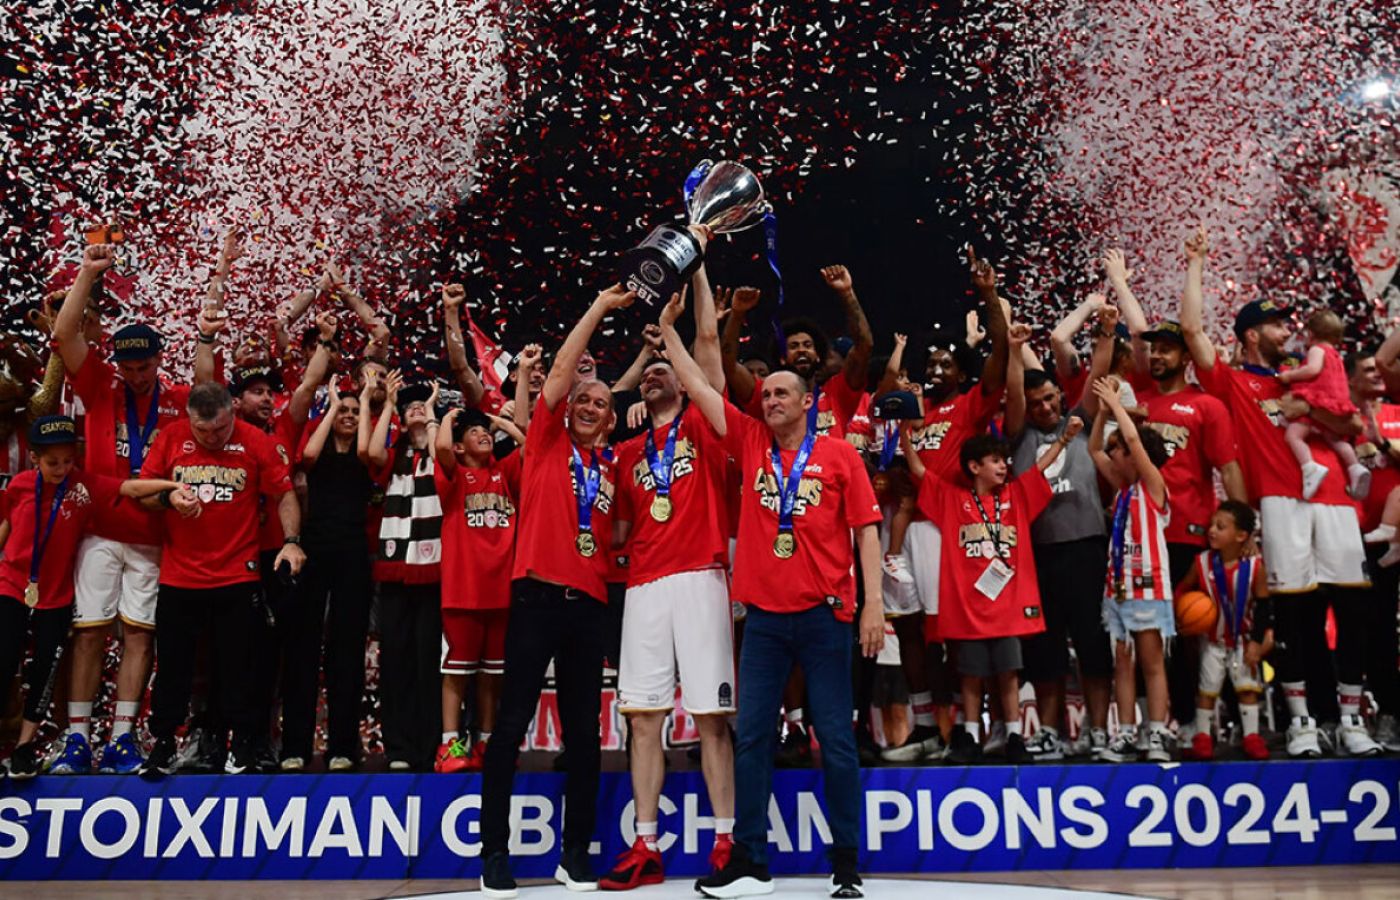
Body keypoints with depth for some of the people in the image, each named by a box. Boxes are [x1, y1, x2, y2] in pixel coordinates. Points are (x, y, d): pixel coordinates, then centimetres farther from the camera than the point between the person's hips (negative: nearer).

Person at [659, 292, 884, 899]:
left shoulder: (839, 455, 2)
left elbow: (866, 530, 0)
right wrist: (667, 328, 8)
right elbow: (697, 386, 10)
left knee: (836, 739, 3)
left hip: (824, 614, -3)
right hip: (763, 614, 3)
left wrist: (873, 604, -6)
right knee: (751, 735, 4)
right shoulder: (751, 442, 10)